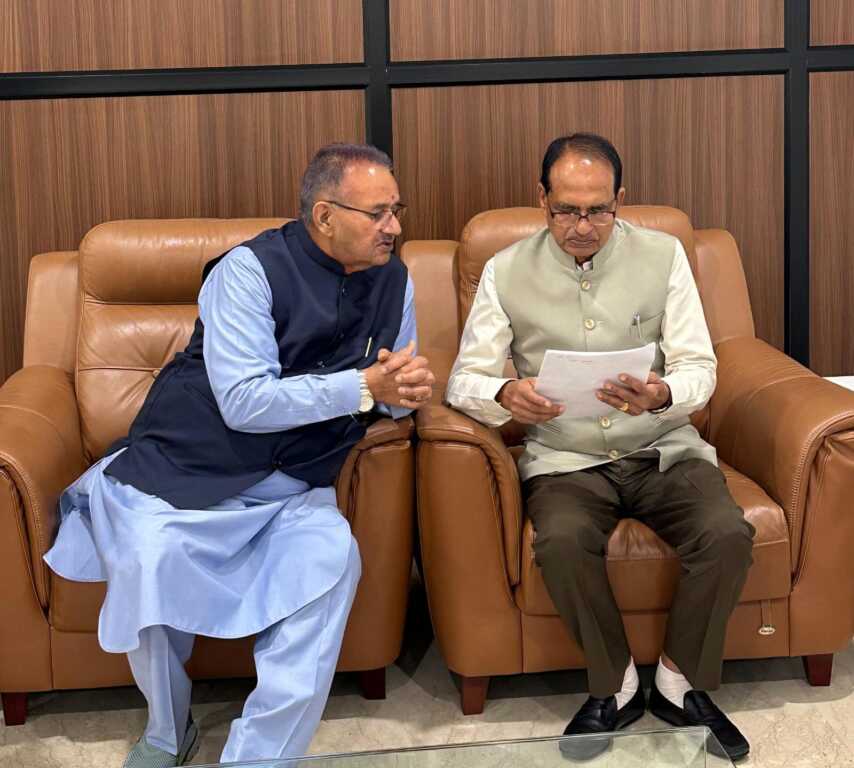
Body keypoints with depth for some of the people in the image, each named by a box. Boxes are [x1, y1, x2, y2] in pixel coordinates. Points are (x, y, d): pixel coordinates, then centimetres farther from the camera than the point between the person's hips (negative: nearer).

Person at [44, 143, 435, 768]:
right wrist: (364, 386, -22)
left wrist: (405, 388, -8)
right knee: (151, 558, -31)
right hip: (184, 472, -3)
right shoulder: (252, 269, -12)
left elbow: (395, 386, 17)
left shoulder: (394, 280, 6)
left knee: (334, 555, -28)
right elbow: (244, 402, -21)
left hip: (291, 491, 4)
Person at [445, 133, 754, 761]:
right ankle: (615, 686, -5)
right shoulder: (506, 273, 0)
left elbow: (699, 368, -2)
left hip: (663, 448, 1)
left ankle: (682, 684, 0)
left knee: (728, 535, -25)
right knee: (563, 543, -32)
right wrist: (505, 396, -25)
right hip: (566, 459, -1)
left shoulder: (663, 255, 1)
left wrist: (660, 396, -26)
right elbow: (465, 379, -1)